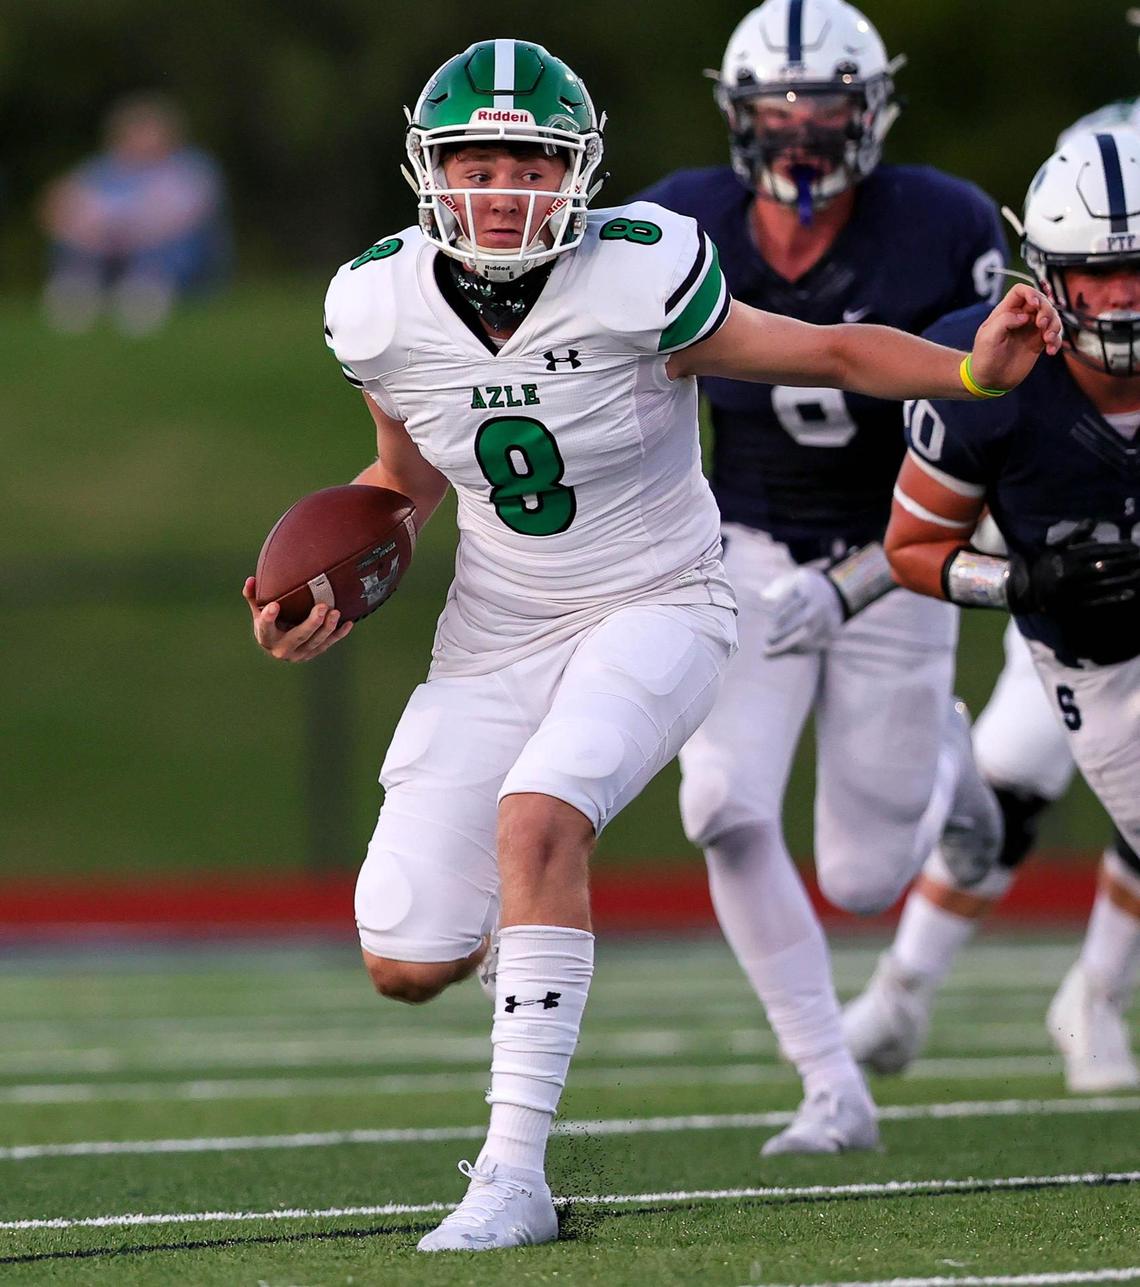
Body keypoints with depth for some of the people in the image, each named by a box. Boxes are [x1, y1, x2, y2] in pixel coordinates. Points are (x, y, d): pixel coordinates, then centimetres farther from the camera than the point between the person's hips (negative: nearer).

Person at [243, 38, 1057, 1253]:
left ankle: (513, 1173, -27)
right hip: (497, 636, 4)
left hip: (651, 610, -4)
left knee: (535, 822, -33)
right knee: (407, 969, -4)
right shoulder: (382, 310, -8)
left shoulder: (635, 280, -20)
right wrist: (329, 594, -3)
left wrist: (973, 368, -28)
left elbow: (828, 351, -12)